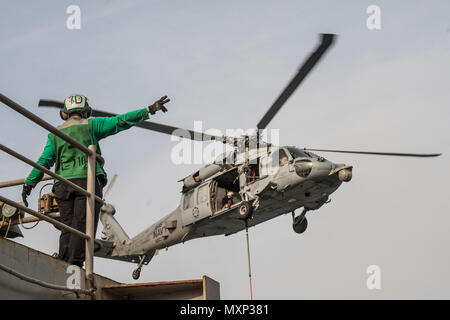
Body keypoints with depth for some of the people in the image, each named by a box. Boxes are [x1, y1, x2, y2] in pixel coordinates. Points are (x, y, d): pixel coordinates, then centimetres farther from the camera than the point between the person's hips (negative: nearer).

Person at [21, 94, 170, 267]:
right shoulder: (91, 125, 7)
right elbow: (120, 122, 0)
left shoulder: (55, 134, 17)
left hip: (63, 184, 4)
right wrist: (149, 110, 1)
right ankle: (75, 265, -17)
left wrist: (28, 184, 11)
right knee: (83, 227, -7)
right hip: (87, 180, -4)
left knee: (68, 227, 7)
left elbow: (44, 161, 9)